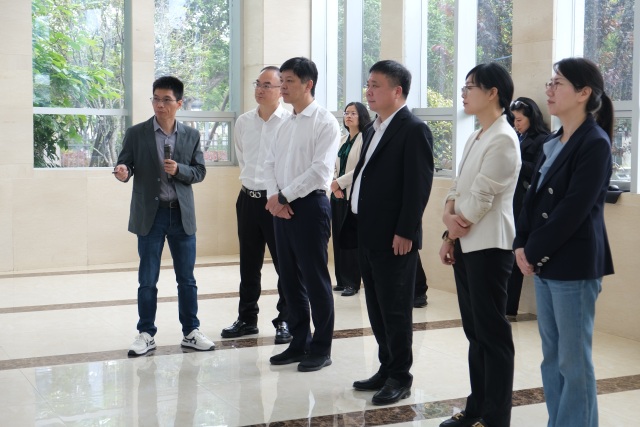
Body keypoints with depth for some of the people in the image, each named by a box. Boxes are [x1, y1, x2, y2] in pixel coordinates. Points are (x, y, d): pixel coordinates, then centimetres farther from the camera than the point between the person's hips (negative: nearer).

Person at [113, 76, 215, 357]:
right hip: (150, 214, -1)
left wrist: (178, 170, -14)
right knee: (147, 280, 4)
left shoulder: (191, 136, 6)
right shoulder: (136, 133, 0)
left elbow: (200, 172, 6)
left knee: (187, 278, 8)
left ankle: (191, 332, 18)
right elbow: (124, 165, 1)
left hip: (182, 214, 2)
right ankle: (146, 334, 14)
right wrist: (122, 172, -23)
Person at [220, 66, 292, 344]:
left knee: (285, 264, 2)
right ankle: (247, 319, 24)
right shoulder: (243, 122, 7)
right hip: (248, 198, 6)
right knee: (248, 264, 13)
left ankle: (286, 321, 13)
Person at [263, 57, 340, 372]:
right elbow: (270, 163, 13)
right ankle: (299, 343, 23)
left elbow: (320, 170, -17)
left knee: (315, 278, -1)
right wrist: (274, 197, -5)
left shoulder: (325, 122, -8)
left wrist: (284, 196, -14)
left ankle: (321, 348, 10)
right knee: (290, 278, 12)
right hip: (281, 206, 8)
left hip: (310, 205, -7)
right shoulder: (285, 125, 15)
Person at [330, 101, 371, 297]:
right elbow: (336, 166, 16)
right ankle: (341, 280, 13)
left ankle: (352, 283, 2)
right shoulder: (343, 140, 17)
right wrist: (334, 185, -3)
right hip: (338, 194, 7)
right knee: (338, 237, 6)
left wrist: (339, 182, -10)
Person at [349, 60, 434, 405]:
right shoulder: (375, 130, 16)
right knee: (377, 308, 14)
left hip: (394, 237, -9)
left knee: (395, 310, 0)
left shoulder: (414, 130, -11)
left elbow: (419, 185, -17)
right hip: (368, 234, 9)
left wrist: (405, 232, -19)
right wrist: (358, 226, 13)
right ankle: (386, 368, 25)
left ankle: (400, 378, 11)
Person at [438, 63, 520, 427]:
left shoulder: (503, 139, -14)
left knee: (493, 332, -1)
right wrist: (449, 215, -6)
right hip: (465, 244, 9)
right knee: (474, 330, 14)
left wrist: (454, 232, -4)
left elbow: (481, 199, -17)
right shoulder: (475, 138, 15)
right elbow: (458, 188, 14)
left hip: (489, 246, -9)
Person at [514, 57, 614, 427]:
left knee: (574, 360, 0)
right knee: (552, 356, 14)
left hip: (574, 264, -8)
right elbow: (535, 197, 13)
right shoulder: (554, 142, 13)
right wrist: (523, 245, 0)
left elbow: (574, 209, -18)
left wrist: (534, 251, -13)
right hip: (545, 262, 8)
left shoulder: (595, 143, -12)